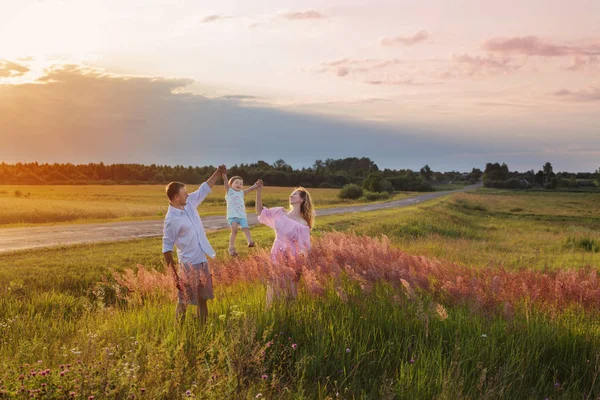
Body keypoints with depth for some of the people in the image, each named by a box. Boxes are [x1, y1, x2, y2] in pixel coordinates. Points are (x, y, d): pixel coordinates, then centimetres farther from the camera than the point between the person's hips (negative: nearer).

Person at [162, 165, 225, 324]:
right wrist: (174, 273, -16)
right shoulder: (171, 219, -20)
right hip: (188, 265, -8)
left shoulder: (190, 203, 0)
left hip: (202, 260, 8)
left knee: (203, 298, 18)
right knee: (184, 301, 1)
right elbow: (167, 248, -15)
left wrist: (218, 173, 4)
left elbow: (204, 189, 14)